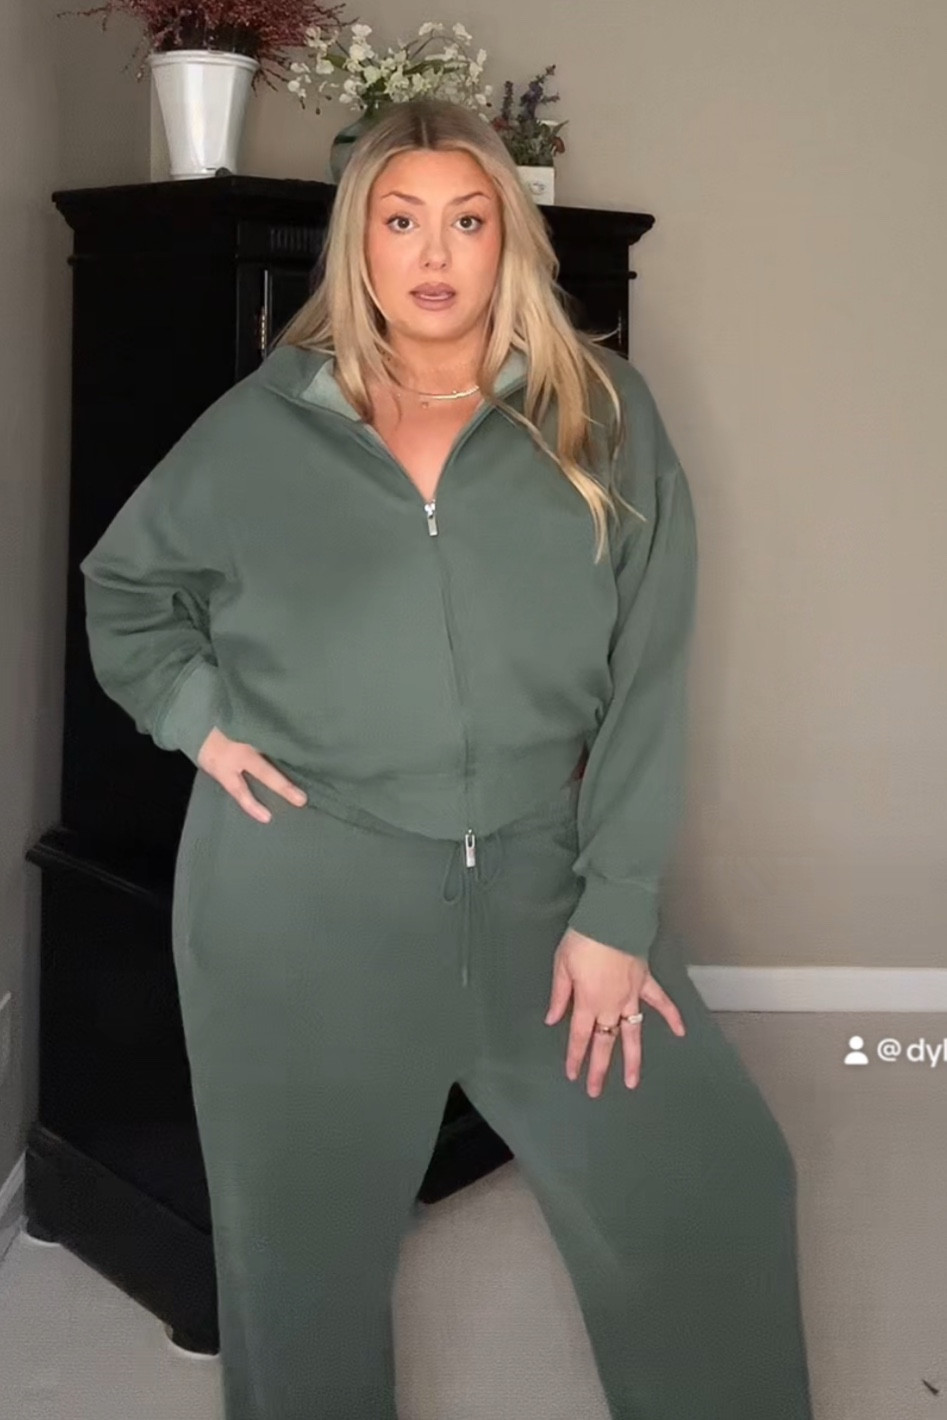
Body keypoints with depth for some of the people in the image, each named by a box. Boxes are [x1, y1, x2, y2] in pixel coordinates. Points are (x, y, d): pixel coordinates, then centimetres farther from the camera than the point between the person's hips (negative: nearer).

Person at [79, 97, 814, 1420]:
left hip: (535, 878, 1)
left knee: (717, 1185, 7)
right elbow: (123, 582, 17)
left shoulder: (601, 415, 0)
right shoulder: (261, 425, 1)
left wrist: (616, 909, -8)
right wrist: (193, 715, 0)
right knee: (306, 1240, 14)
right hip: (298, 890, 0)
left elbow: (645, 675, -4)